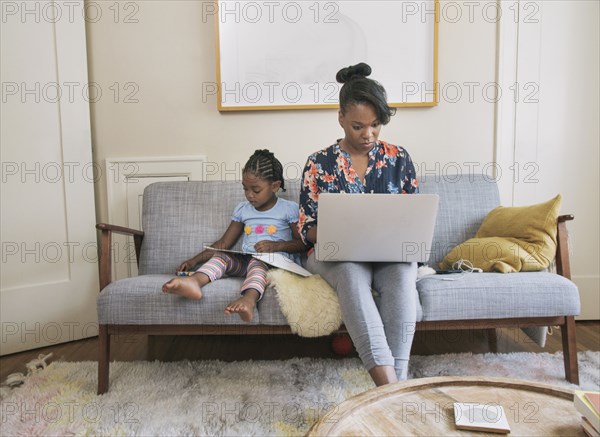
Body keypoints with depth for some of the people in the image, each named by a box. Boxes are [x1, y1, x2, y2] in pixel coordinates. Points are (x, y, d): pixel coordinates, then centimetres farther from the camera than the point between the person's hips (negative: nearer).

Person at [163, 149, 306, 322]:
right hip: (246, 261, 4)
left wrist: (276, 245, -12)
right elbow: (224, 243, 18)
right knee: (220, 256, -24)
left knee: (258, 261, -37)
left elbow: (302, 243, 4)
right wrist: (194, 260, 8)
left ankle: (249, 298, -66)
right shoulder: (242, 209, 17)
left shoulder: (289, 209, 5)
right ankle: (194, 281, -55)